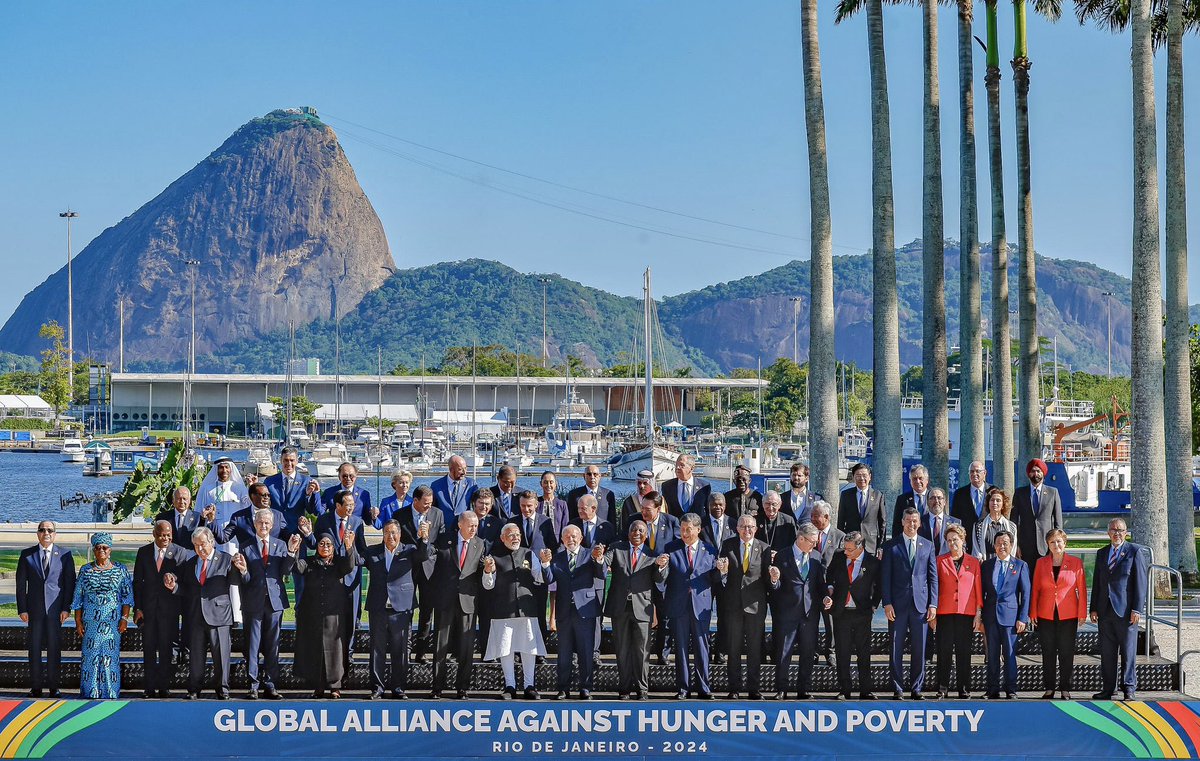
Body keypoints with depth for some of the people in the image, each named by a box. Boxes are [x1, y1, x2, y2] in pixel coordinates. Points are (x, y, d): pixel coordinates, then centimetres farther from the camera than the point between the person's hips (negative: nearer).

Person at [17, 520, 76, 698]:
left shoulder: (65, 555, 4)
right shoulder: (27, 554, 6)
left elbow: (70, 582, 3)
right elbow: (21, 583, 5)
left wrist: (66, 608, -5)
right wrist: (22, 609, -3)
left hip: (55, 608, -1)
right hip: (34, 608, 1)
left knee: (54, 647, 2)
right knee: (35, 647, 3)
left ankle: (53, 686, 8)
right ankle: (36, 687, 9)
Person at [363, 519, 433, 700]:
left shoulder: (409, 551, 6)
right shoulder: (373, 552, 12)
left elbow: (424, 554, -11)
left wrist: (424, 538, -32)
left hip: (401, 609, -1)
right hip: (378, 609, 1)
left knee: (400, 650, 3)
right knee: (377, 649, 4)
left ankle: (398, 688, 10)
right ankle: (377, 688, 10)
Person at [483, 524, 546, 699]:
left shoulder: (529, 555, 10)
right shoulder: (495, 557, 4)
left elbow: (541, 580, 5)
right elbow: (488, 585, 2)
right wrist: (488, 571, -18)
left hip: (527, 610, 1)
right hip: (503, 611, -1)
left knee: (528, 649, 2)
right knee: (506, 649, 1)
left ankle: (529, 686, 10)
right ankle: (510, 686, 10)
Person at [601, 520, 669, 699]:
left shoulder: (652, 554, 7)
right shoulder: (616, 549, 9)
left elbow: (659, 579, -4)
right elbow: (604, 566, -6)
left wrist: (661, 565, -25)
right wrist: (597, 558, -29)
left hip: (642, 607, -1)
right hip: (620, 607, 1)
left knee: (642, 650, -1)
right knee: (623, 649, 7)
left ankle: (642, 688, 5)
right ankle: (624, 688, 13)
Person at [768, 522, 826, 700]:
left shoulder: (816, 557, 9)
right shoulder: (783, 556, -2)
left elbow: (820, 583, 13)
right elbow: (777, 587, -2)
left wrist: (824, 597, -5)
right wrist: (775, 580, -23)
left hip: (810, 611, 3)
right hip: (787, 611, -3)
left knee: (808, 652, 7)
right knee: (783, 653, 1)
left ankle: (804, 690, 15)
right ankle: (781, 689, 8)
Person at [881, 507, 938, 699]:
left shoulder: (927, 546, 11)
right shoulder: (891, 546, 5)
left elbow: (933, 577, 9)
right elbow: (886, 577, 2)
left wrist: (933, 604, 1)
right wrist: (887, 603, -7)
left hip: (920, 604, 2)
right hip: (898, 604, -1)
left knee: (919, 649, 3)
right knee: (896, 649, 1)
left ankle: (917, 689, 11)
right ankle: (897, 689, 6)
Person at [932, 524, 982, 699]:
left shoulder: (973, 562, 8)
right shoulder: (940, 561, 7)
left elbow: (978, 589, 7)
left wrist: (978, 614, 1)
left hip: (966, 613, 0)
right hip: (945, 613, 0)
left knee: (964, 652, 2)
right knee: (944, 651, -2)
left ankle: (964, 689, 8)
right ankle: (942, 689, 4)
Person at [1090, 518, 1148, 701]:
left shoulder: (1135, 551, -1)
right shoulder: (1102, 553, 15)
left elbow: (1141, 582, -5)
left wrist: (1137, 609, -11)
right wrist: (1094, 608, 9)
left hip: (1126, 611, -5)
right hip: (1105, 610, 5)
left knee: (1128, 651, 0)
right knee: (1107, 653, 7)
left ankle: (1128, 688, 9)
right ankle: (1108, 689, 14)